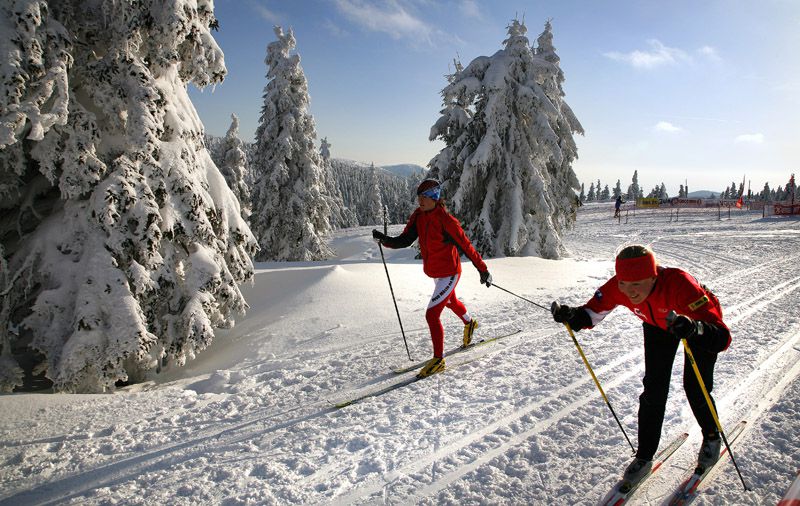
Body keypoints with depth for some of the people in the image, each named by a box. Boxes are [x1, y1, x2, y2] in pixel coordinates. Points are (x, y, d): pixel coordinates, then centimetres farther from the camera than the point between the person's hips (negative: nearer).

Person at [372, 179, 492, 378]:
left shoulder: (445, 220, -25)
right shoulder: (418, 216, -6)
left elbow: (465, 246, -20)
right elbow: (404, 240, -8)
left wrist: (483, 270, -15)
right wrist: (384, 240, -26)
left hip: (449, 274, -8)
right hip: (435, 273, 8)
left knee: (432, 314, -13)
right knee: (450, 302, 32)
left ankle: (438, 360, 1)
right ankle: (469, 323, 63)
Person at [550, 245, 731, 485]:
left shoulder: (680, 284, -45)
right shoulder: (618, 287, -33)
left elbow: (722, 337, -47)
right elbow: (592, 312, -22)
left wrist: (695, 329, -68)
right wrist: (572, 316, -43)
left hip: (701, 320, -3)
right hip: (658, 324, 3)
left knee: (695, 388, -5)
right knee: (654, 388, -3)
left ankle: (711, 437, 28)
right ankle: (644, 457, 10)